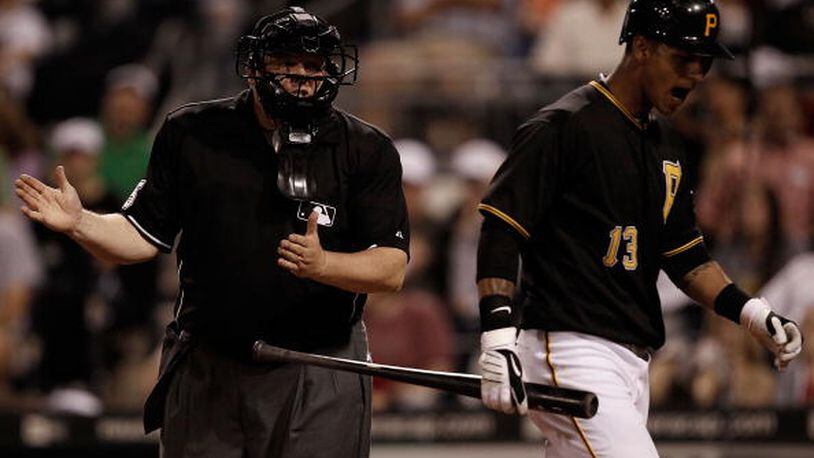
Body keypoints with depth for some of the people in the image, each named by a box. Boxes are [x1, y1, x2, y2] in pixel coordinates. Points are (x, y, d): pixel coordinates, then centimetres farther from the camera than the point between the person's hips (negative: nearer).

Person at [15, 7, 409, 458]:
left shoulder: (367, 151, -3)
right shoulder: (192, 133, 3)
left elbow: (392, 268, -9)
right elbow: (144, 234, 6)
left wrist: (321, 264, -28)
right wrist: (80, 223, -13)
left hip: (319, 380, -2)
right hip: (206, 368, 2)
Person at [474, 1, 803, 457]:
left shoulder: (666, 144, 18)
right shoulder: (563, 127, -9)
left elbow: (684, 254, 25)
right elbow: (500, 232, -14)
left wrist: (752, 313, 11)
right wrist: (498, 338, -23)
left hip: (635, 363, 9)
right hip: (571, 353, -9)